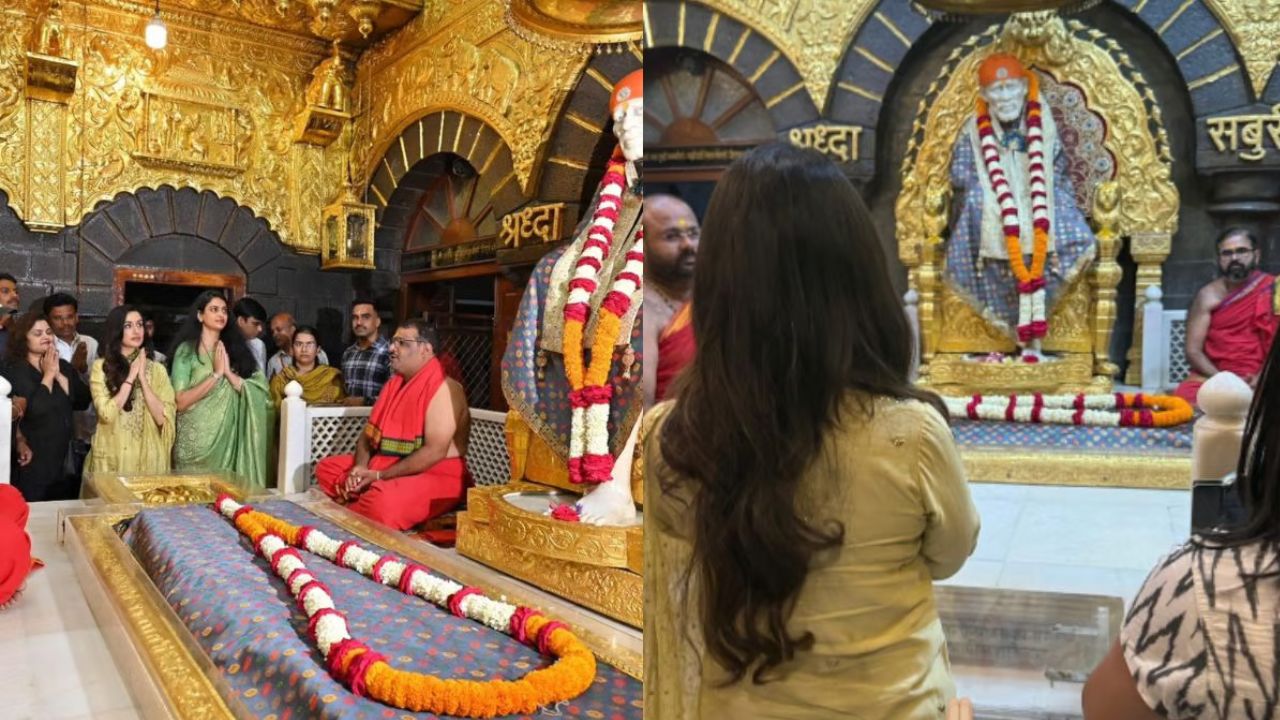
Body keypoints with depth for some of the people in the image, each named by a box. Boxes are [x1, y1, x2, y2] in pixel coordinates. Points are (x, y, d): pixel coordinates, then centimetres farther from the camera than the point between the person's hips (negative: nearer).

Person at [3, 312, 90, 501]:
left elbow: (83, 402, -2)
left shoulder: (63, 366, 9)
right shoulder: (14, 372, -8)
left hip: (65, 459, 5)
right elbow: (34, 409, -23)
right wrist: (48, 374, -13)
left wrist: (58, 375, -10)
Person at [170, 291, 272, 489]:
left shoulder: (235, 348, 8)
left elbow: (258, 394, -1)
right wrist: (216, 374, -14)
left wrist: (228, 373, -12)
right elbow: (180, 402, -12)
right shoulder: (187, 350, -2)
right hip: (195, 439, -3)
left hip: (228, 438, 3)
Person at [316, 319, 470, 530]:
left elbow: (435, 451, -25)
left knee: (382, 499, -35)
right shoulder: (394, 383, 12)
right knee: (326, 468, 10)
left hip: (436, 477, -9)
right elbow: (369, 433, 13)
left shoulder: (443, 388, -17)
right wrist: (360, 467, -8)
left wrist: (380, 475, -22)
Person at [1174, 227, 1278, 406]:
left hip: (1259, 381, -1)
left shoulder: (1272, 291, 5)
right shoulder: (1208, 296, 4)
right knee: (1184, 400, -29)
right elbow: (1193, 351, -1)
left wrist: (1263, 377, -16)